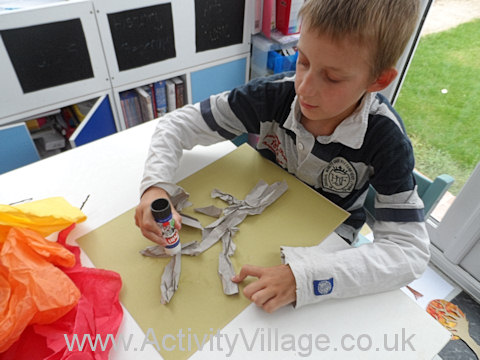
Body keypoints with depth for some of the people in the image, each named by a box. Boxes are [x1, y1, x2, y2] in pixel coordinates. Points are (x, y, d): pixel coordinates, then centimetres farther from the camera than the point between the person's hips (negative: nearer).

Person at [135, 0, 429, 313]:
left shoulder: (386, 139, -28)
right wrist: (155, 186, -36)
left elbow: (411, 251, -29)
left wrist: (302, 277, -42)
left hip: (325, 241, -1)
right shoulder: (274, 94, -24)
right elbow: (179, 124, -17)